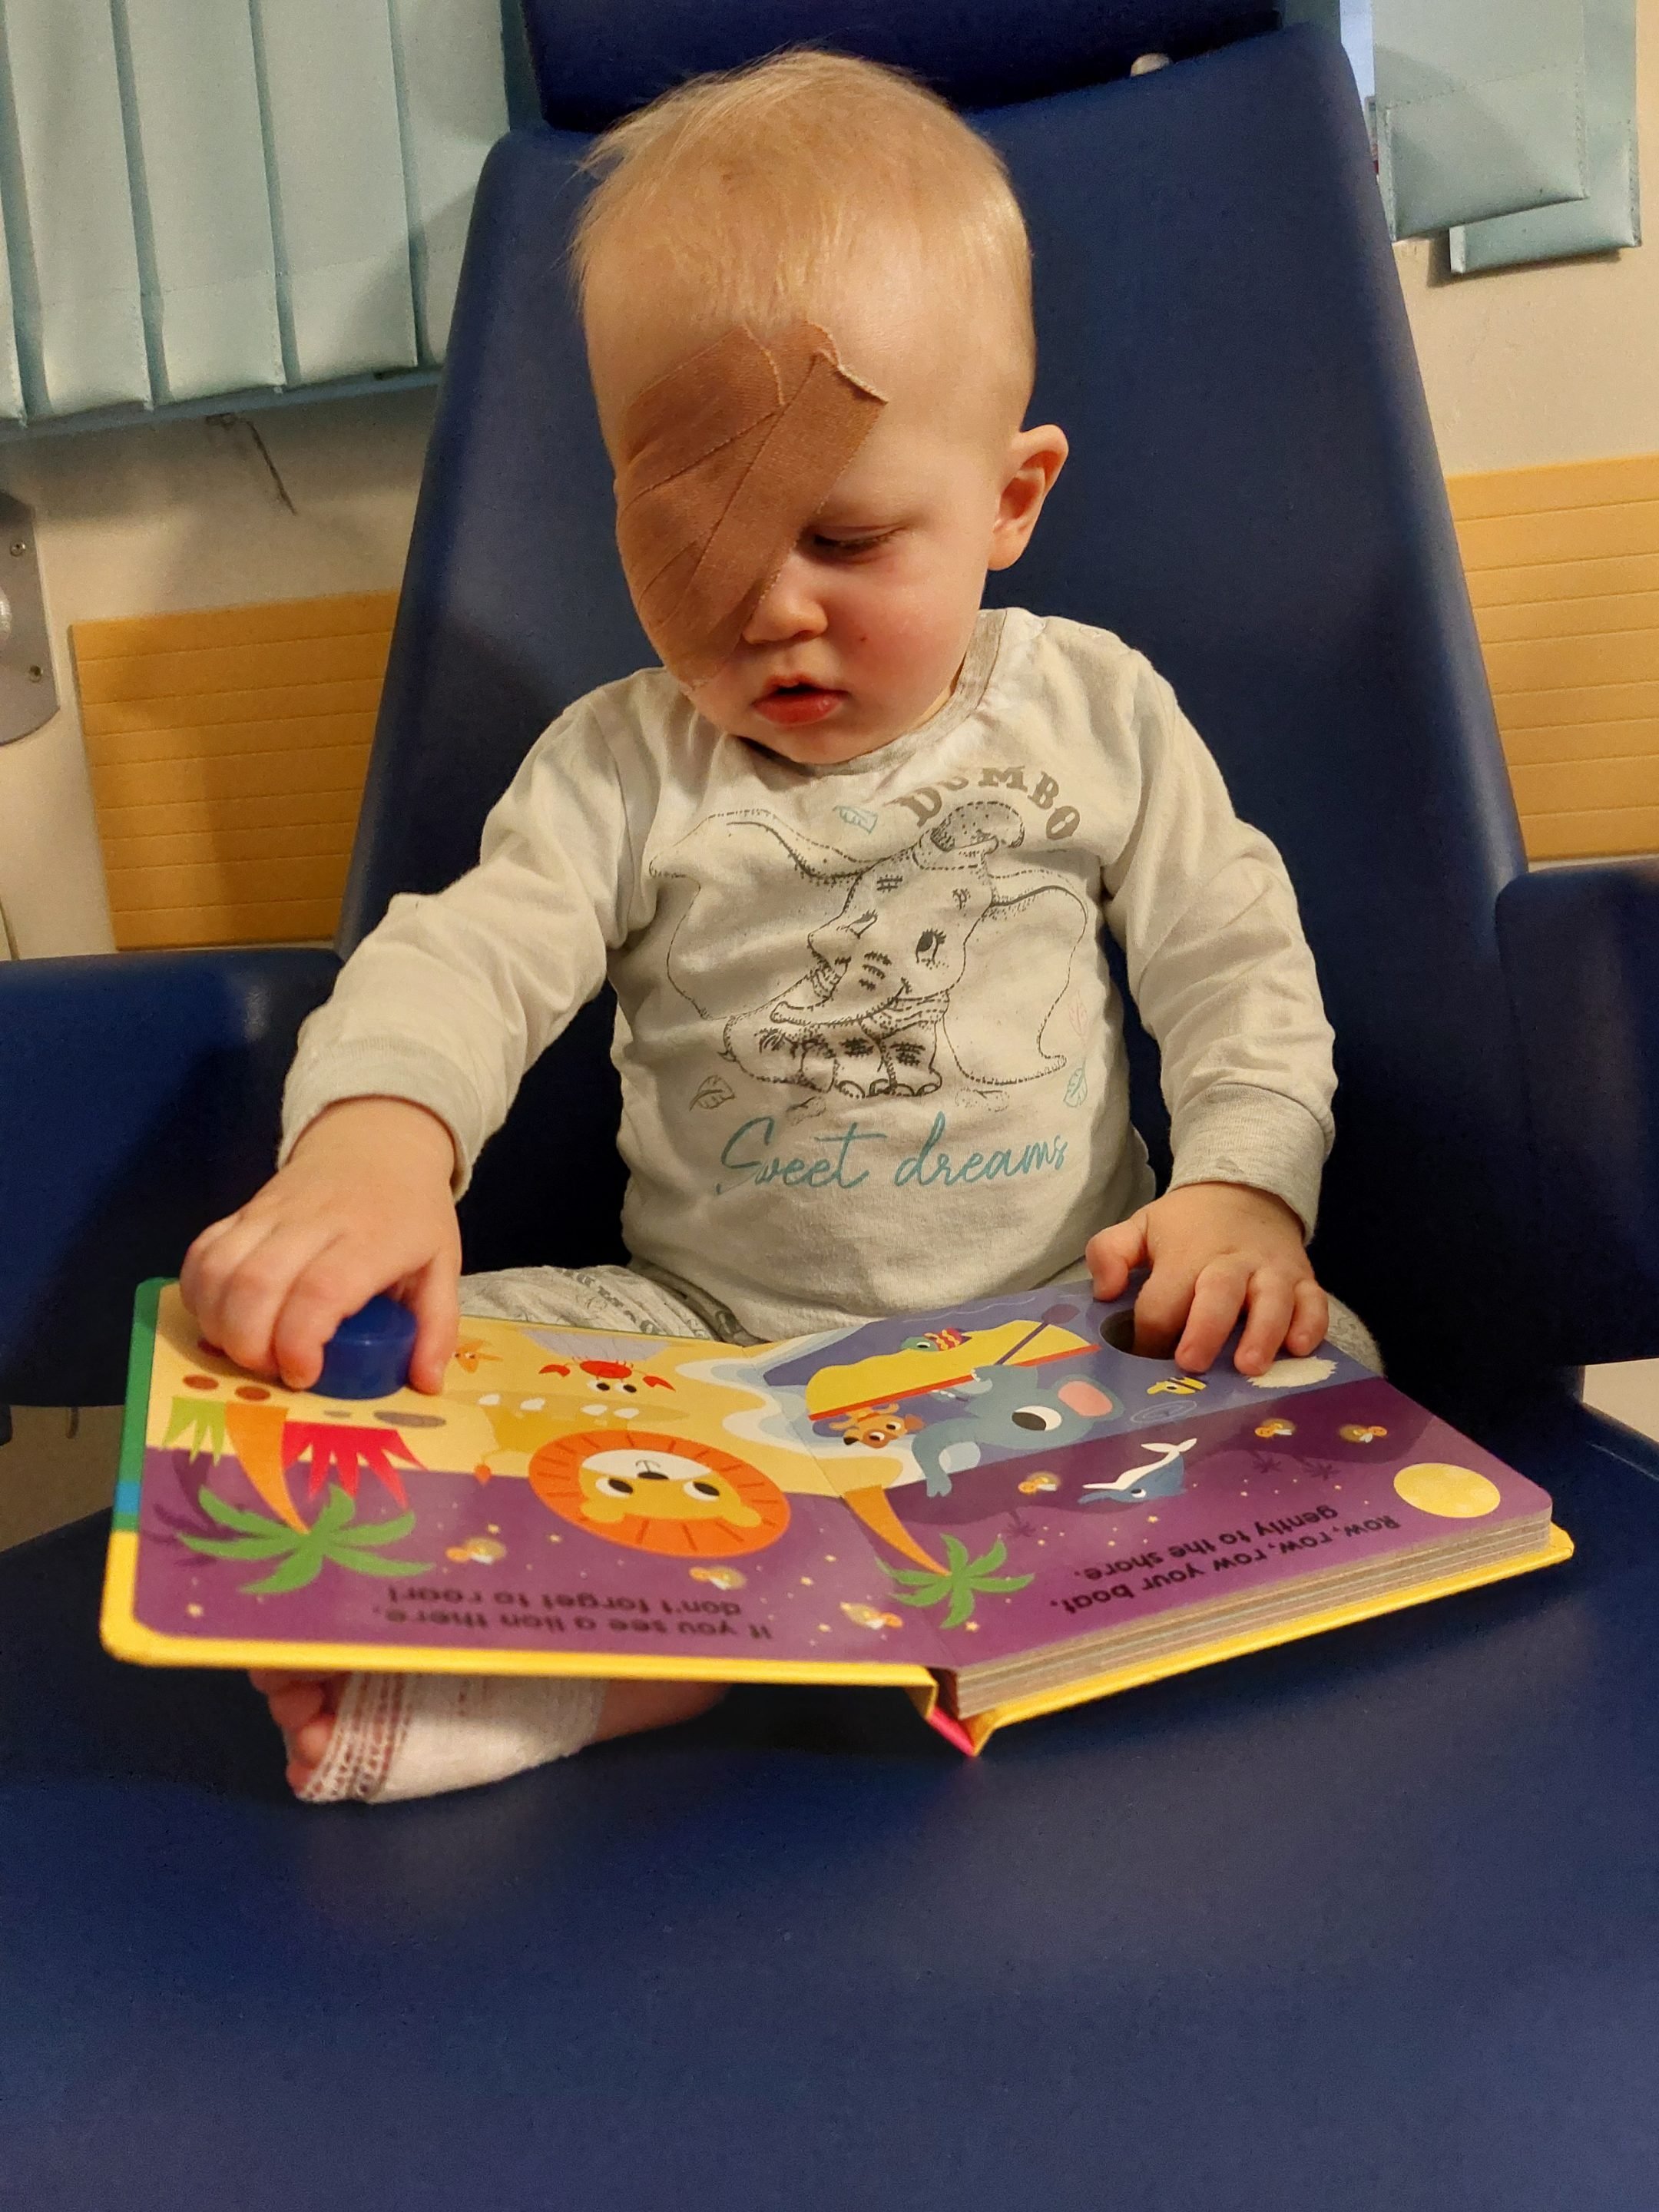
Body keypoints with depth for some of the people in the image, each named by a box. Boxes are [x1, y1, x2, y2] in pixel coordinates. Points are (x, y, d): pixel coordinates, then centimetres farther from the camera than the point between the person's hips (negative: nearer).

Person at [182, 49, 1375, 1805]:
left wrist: (1244, 1186, -14)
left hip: (1062, 1325, 1)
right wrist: (372, 1133, -34)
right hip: (704, 1335, 0)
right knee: (403, 1357, -15)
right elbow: (467, 954, -11)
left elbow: (1236, 968, 5)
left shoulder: (1097, 712, 4)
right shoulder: (622, 770, 2)